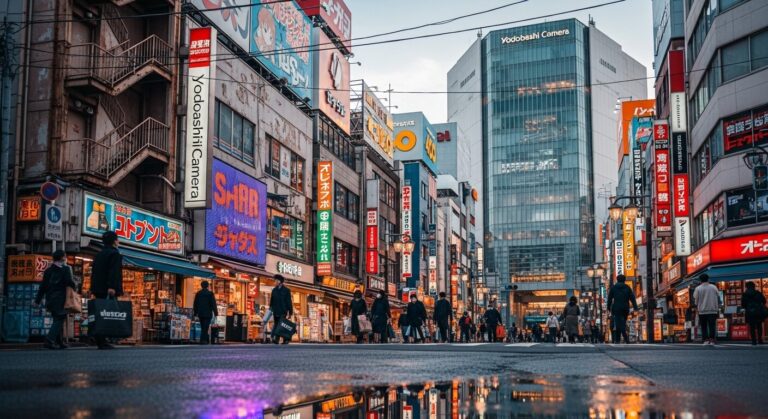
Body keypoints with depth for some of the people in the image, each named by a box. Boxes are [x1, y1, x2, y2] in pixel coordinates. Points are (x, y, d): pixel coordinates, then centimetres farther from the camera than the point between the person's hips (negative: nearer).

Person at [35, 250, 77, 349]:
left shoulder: (48, 270, 14)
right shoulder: (65, 269, -4)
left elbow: (42, 286, 13)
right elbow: (69, 282, -14)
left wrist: (38, 300, 15)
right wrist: (75, 286, 8)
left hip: (50, 300, 7)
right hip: (60, 299, -7)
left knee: (58, 320, 15)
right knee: (59, 320, -6)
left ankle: (60, 342, 17)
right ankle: (50, 340, -19)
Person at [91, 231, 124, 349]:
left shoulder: (99, 255, 21)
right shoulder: (114, 254, -6)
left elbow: (93, 273, 21)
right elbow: (114, 272, -18)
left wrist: (93, 288, 21)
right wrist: (112, 287, -24)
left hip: (98, 290, 8)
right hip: (109, 291, -8)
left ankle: (100, 341, 9)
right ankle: (102, 342, -13)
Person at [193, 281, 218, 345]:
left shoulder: (198, 293, 5)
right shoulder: (210, 293, -7)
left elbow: (195, 304, 10)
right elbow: (213, 304, -8)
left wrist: (195, 313, 18)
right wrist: (215, 313, -2)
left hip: (200, 314, 4)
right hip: (208, 313, -4)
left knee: (203, 327, 14)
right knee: (205, 328, -4)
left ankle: (207, 340, 19)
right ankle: (203, 340, -11)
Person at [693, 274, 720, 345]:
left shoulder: (698, 289, -3)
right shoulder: (714, 287, 2)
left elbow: (695, 300, -3)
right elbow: (718, 298, 5)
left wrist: (697, 308, 12)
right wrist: (718, 308, 16)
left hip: (702, 311, -1)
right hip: (713, 310, 1)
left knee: (704, 326, 6)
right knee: (712, 326, 4)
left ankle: (705, 340, -1)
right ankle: (712, 340, -3)